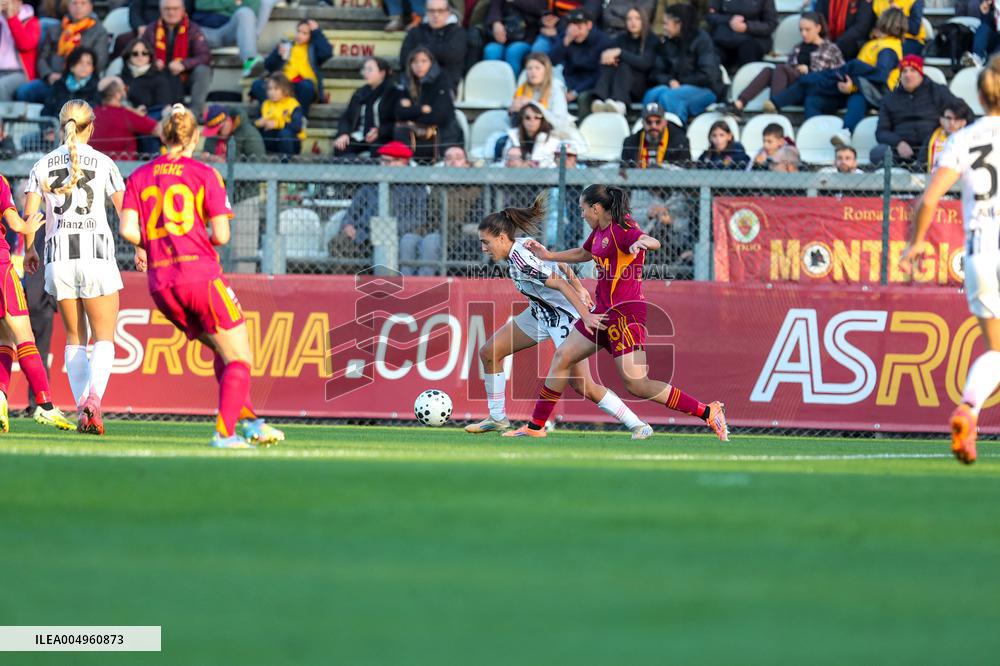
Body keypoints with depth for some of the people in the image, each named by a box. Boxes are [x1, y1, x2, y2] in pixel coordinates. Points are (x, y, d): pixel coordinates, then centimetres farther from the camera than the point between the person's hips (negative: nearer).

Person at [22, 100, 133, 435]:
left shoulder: (43, 165, 6)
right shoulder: (103, 163, 0)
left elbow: (29, 215, 4)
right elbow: (125, 211, -1)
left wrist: (29, 250, 20)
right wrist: (140, 249, 10)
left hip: (58, 256, 3)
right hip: (96, 253, -3)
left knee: (75, 337, 13)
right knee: (104, 338, 1)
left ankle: (82, 410, 4)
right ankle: (93, 398, -24)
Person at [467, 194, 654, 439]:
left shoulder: (522, 259, -28)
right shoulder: (521, 244, -2)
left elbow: (561, 284, -32)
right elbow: (560, 263, 8)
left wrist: (586, 316, -37)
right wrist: (580, 289, 12)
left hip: (565, 317, -10)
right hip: (541, 312, 10)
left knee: (582, 386, -10)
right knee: (489, 353, 6)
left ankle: (639, 426, 0)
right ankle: (497, 419, 18)